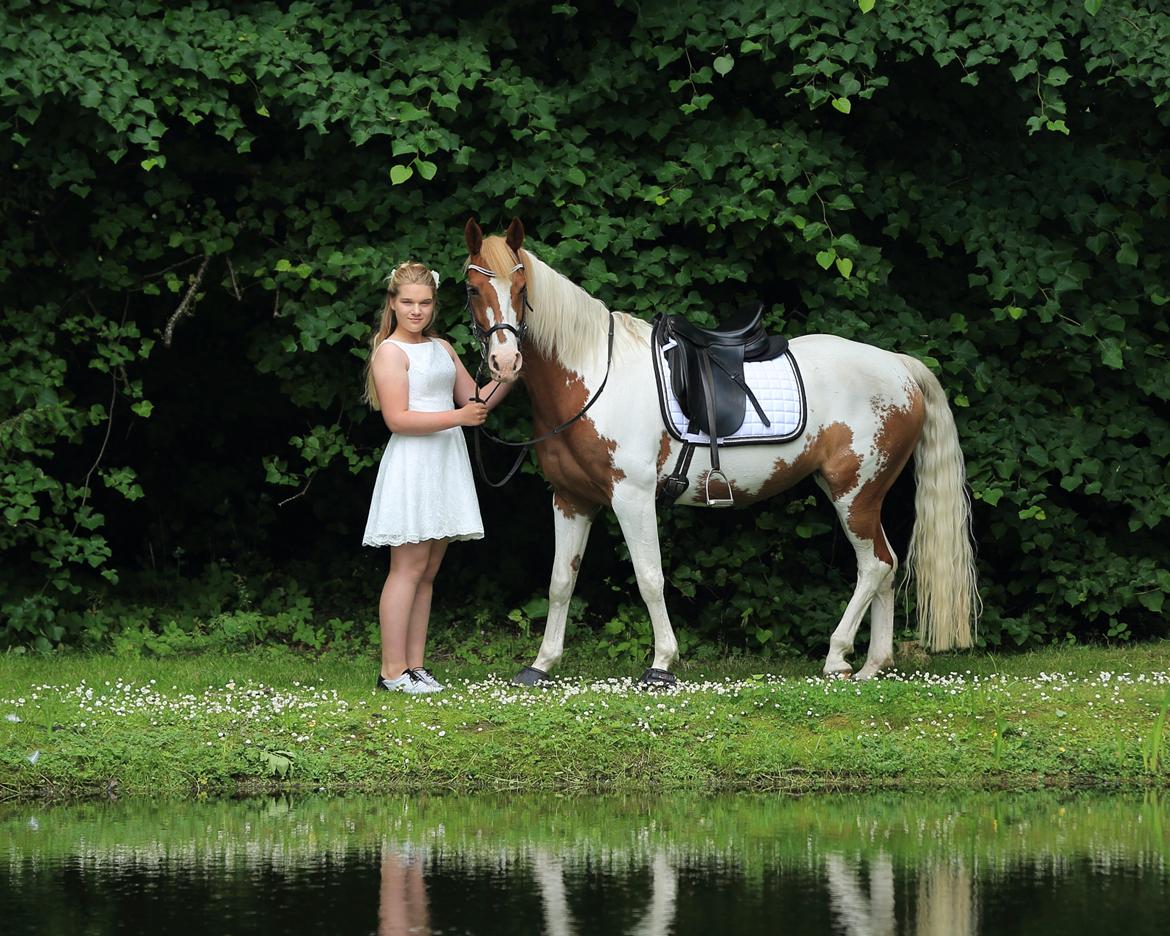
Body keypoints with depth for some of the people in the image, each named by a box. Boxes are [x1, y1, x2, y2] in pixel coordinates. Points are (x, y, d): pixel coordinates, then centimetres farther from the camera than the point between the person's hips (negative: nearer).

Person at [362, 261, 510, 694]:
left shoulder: (442, 348, 15)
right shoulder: (390, 352, -8)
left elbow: (475, 399, 20)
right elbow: (398, 419, -16)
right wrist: (457, 417, -22)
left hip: (446, 464, 8)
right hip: (411, 462, -8)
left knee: (427, 572, 8)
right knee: (409, 567, -8)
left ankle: (415, 666, 10)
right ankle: (392, 671, -7)